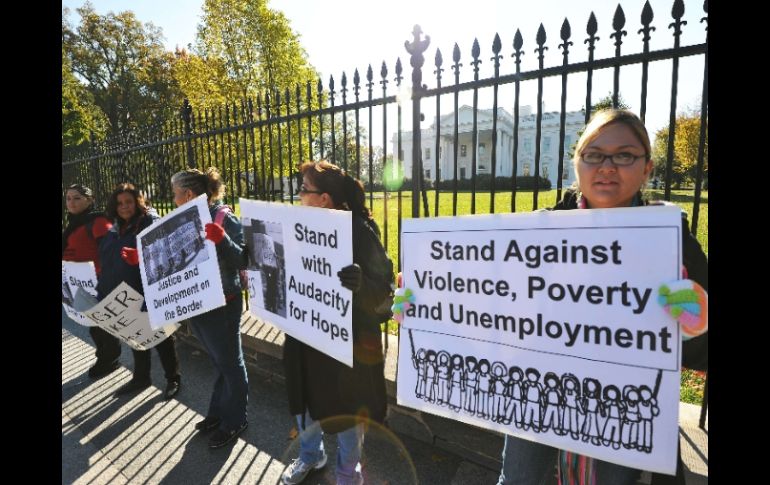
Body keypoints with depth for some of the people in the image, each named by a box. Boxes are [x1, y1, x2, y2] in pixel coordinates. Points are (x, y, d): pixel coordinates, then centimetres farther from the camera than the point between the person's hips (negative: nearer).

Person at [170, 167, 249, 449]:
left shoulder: (224, 218, -16)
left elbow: (243, 261, -22)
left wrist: (221, 239, -37)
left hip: (221, 306, -8)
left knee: (229, 363, 9)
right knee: (219, 362, 21)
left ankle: (235, 421, 26)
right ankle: (218, 413, 39)